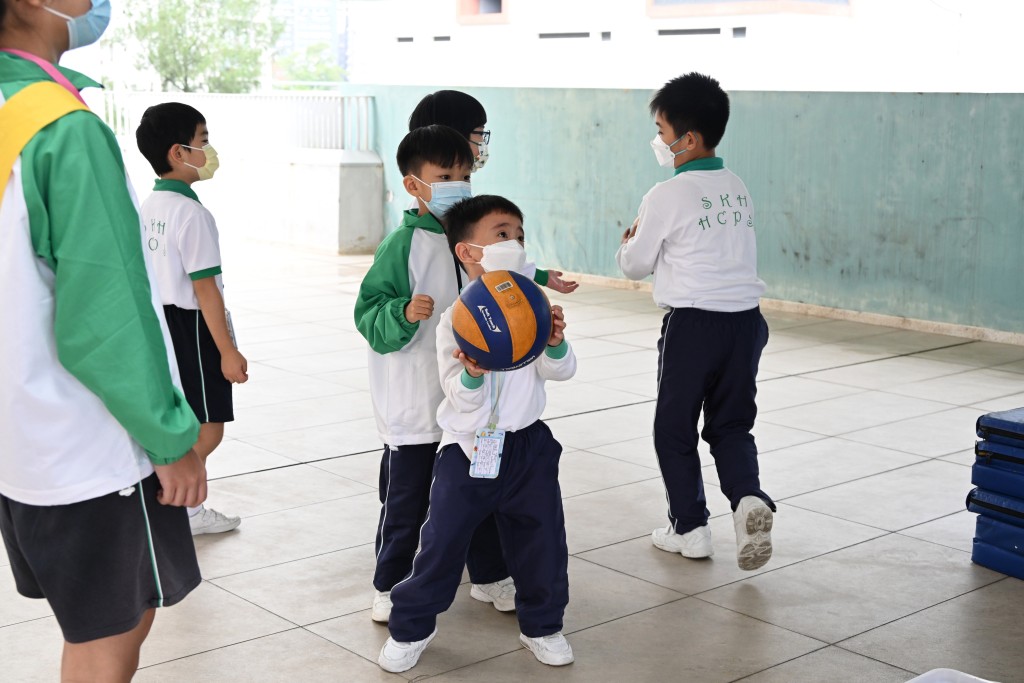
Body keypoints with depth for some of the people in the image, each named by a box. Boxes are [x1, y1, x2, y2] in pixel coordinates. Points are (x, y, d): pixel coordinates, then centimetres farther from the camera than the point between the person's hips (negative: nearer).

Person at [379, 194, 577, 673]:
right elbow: (462, 399, -15)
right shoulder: (454, 320, -9)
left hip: (528, 444, 3)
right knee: (442, 541, 0)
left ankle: (542, 625, 30)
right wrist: (472, 373, -37)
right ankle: (411, 627, 19)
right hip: (469, 448, -3)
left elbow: (561, 372, -4)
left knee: (541, 540, 9)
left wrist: (556, 344, -25)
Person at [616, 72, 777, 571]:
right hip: (745, 319, 6)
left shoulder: (666, 197, -11)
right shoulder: (738, 189, 9)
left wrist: (628, 244, 20)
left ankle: (689, 528, 16)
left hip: (692, 323, -6)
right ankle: (748, 497, -9)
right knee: (732, 423, 15)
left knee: (675, 428, 10)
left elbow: (635, 265, -2)